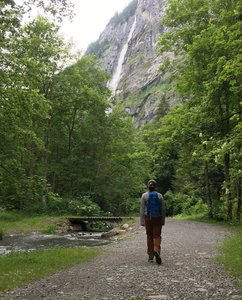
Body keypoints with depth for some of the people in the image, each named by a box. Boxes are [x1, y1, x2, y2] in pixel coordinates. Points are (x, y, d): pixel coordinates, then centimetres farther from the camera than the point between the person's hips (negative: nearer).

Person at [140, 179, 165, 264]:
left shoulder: (144, 196, -4)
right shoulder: (159, 195, 0)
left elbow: (142, 209, -6)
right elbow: (163, 209, 1)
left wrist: (142, 221, -2)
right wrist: (163, 220, 9)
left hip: (148, 218, 0)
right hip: (158, 218, 0)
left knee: (149, 236, 10)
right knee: (157, 236, 4)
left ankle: (150, 257, 12)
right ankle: (156, 250, -24)